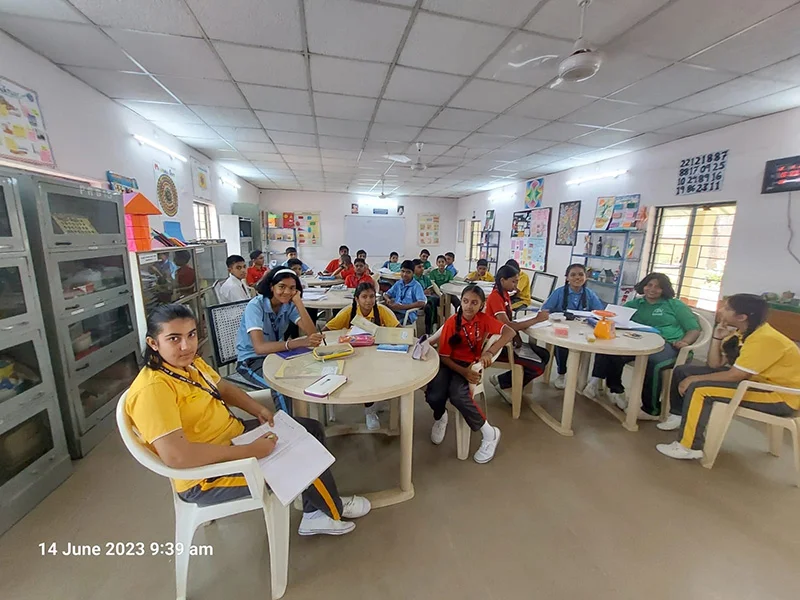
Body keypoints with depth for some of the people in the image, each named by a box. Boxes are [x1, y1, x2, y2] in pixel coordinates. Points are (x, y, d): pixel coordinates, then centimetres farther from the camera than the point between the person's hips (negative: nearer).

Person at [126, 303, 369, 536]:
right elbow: (176, 456, -36)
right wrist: (251, 450, -30)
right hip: (208, 475, -9)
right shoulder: (152, 389, -28)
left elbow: (224, 388, 16)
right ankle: (333, 509, 22)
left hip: (233, 435, 9)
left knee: (312, 430, 8)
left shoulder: (191, 363, 0)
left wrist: (258, 409, -1)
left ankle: (315, 514, 20)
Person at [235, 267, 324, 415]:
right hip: (251, 359, -5)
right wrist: (300, 343, -49)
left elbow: (312, 332, -20)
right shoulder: (255, 306, -23)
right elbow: (260, 347, -37)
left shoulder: (289, 305, -7)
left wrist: (298, 301, -25)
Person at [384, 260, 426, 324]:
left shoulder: (416, 286, -4)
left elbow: (422, 303, -17)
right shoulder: (398, 283, 14)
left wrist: (403, 306, -21)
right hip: (394, 311, 5)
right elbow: (386, 294, 19)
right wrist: (388, 300, -7)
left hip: (408, 315, -5)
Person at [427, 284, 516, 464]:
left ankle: (489, 434, -5)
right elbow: (444, 356, -10)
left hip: (470, 364, 0)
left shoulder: (484, 319, -6)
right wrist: (463, 372, -25)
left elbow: (510, 332, -19)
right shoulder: (451, 322, -11)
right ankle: (440, 417, 14)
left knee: (457, 395, -31)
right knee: (433, 396, -27)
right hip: (449, 363, 0)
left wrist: (490, 351, -32)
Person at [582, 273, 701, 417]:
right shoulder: (635, 303, 21)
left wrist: (684, 342, -14)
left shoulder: (675, 304, 13)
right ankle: (616, 390, -9)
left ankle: (651, 409, -20)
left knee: (650, 362, -37)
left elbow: (694, 328, 7)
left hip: (668, 345, -3)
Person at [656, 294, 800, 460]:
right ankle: (680, 416, 18)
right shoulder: (742, 333, 2)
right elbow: (715, 365, 2)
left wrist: (694, 379, -18)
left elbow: (734, 375, -27)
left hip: (780, 396, -9)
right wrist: (717, 337, -8)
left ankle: (689, 447, -16)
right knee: (683, 371, 3)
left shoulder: (765, 339, -26)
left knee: (698, 388, -28)